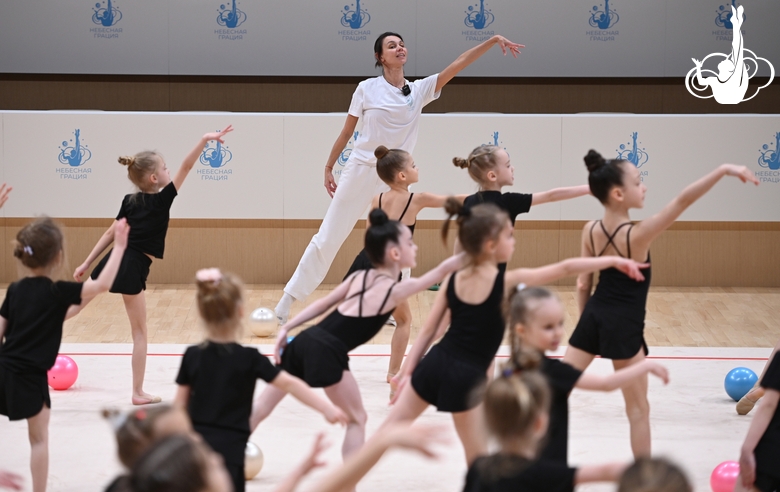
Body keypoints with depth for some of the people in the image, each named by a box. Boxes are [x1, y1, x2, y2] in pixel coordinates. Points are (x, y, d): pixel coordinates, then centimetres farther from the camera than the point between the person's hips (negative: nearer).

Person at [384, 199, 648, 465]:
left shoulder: (453, 280, 3)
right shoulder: (508, 281, -11)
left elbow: (427, 331, 6)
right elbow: (566, 268, -9)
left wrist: (407, 372, 9)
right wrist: (614, 261, -3)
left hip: (435, 363, 5)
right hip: (466, 376, -5)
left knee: (393, 425, 16)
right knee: (478, 461, 10)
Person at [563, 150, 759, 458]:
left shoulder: (590, 230, -3)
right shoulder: (637, 235, -22)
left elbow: (583, 284, 5)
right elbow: (682, 202, -29)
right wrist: (723, 170, -31)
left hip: (594, 316, 6)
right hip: (623, 325, -6)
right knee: (638, 408, 7)